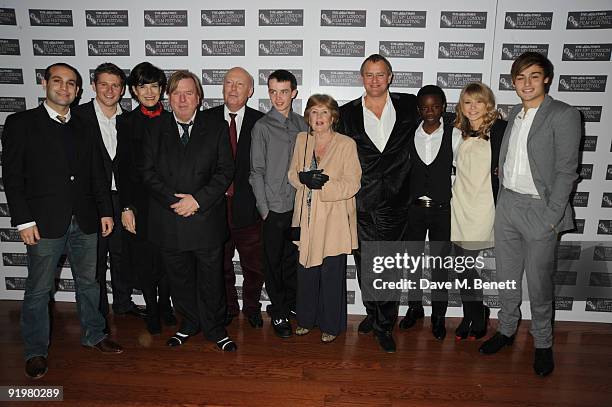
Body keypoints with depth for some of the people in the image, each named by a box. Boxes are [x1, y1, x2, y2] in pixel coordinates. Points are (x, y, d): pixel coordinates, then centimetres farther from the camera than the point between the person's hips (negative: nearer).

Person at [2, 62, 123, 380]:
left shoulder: (83, 128, 12)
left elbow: (97, 174, 13)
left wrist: (105, 210, 7)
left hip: (85, 221, 4)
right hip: (44, 222, -4)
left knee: (88, 282, 15)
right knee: (38, 290, 7)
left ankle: (93, 335, 32)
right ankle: (36, 351, 23)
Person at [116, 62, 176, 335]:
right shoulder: (126, 122, 2)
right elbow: (122, 168, -1)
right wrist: (126, 207, -7)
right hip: (139, 203, -1)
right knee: (144, 261, 7)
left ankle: (164, 305, 30)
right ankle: (152, 310, 25)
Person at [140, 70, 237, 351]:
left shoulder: (216, 129, 3)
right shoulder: (154, 130, 7)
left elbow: (225, 171, -3)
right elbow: (148, 172, 1)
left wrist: (197, 199, -14)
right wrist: (173, 200, -13)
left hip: (207, 219, -1)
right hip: (169, 220, 2)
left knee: (212, 279, 8)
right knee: (180, 279, 16)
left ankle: (215, 329, 27)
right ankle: (189, 324, 36)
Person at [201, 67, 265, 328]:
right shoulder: (207, 119, 2)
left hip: (248, 206, -1)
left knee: (254, 265, 12)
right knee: (220, 264, 15)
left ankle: (252, 307, 34)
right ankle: (227, 307, 35)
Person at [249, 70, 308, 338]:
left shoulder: (301, 124, 7)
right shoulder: (262, 127, -5)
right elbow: (257, 171, -5)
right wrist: (264, 209, -8)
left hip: (298, 205, 4)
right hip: (274, 207, -4)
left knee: (293, 258, 15)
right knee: (274, 261, 6)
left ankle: (292, 303, 34)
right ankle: (278, 311, 22)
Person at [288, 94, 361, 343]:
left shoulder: (347, 145, -7)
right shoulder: (302, 140, 8)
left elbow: (352, 185, -10)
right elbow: (292, 173, 11)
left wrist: (324, 184, -21)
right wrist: (304, 177, -11)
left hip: (333, 221, -4)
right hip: (306, 219, 4)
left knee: (332, 274, 5)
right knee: (306, 272, 12)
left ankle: (330, 325, 23)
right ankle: (306, 319, 31)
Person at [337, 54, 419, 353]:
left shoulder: (408, 106, 5)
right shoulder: (347, 113, 5)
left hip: (394, 203, 0)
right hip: (361, 204, 1)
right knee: (365, 263, 12)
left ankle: (384, 325, 20)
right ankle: (372, 313, 34)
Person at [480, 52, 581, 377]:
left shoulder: (563, 115, -8)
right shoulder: (514, 114, 11)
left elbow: (566, 171, -12)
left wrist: (551, 217, -15)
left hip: (539, 209, -5)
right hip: (507, 204, 6)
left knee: (539, 281, 5)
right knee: (506, 276, 15)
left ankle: (542, 344, 25)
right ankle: (506, 329, 33)